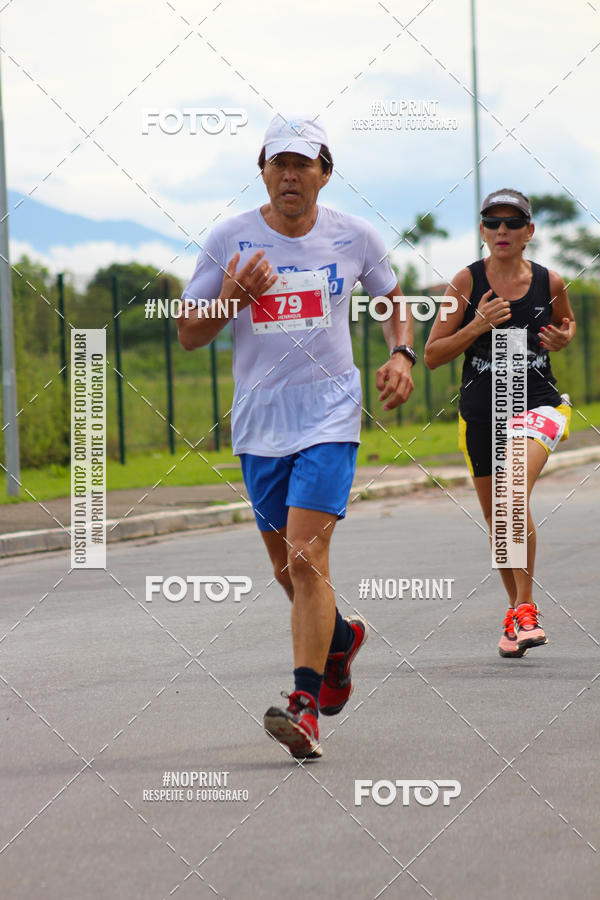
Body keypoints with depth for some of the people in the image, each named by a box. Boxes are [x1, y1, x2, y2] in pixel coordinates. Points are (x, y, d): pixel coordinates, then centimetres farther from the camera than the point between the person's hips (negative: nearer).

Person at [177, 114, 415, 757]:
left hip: (329, 417, -3)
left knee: (307, 560, -18)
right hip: (258, 423, 3)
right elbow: (189, 335, 3)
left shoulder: (353, 237, 1)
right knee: (287, 569, 14)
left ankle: (305, 708, -21)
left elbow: (393, 301, 19)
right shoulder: (229, 240, -1)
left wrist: (402, 355, 0)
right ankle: (342, 637, 45)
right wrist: (233, 298, -16)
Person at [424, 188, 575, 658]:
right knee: (498, 523, 13)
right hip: (480, 414, 2)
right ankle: (518, 609, 35)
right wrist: (477, 326, -17)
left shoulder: (550, 283, 0)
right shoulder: (467, 282, -4)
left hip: (537, 406, -2)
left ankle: (525, 609, -19)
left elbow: (568, 322, 22)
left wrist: (563, 338, -1)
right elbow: (432, 355, -3)